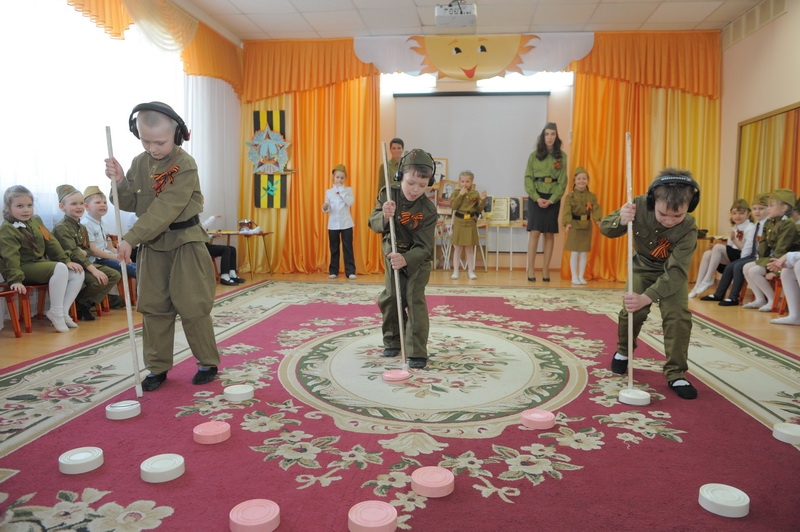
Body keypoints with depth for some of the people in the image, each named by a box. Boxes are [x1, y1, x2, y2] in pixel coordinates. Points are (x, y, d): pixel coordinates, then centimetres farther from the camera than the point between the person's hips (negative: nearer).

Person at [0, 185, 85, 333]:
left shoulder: (36, 220, 12)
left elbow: (51, 242, 14)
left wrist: (66, 260, 6)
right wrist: (15, 280, -30)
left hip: (42, 264, 8)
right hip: (24, 268, -8)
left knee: (78, 273, -6)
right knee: (60, 268, -32)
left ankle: (63, 311, -6)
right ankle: (56, 313, -24)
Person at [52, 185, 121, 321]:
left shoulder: (82, 228, 15)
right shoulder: (61, 227, -12)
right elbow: (73, 253, -21)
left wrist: (83, 252, -9)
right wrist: (94, 270, -28)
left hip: (83, 263, 9)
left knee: (115, 275, -5)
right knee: (98, 280, -29)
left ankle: (86, 304, 1)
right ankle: (79, 304, -3)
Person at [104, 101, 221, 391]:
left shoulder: (185, 165, -16)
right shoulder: (139, 163, 4)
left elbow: (166, 209, -25)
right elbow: (129, 205, 5)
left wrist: (131, 238, -28)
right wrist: (120, 181, -15)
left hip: (185, 242, -5)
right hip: (152, 245, 6)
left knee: (192, 305, -1)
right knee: (153, 307, 8)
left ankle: (208, 362, 15)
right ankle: (158, 366, 19)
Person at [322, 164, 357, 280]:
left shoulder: (348, 190, 3)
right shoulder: (329, 192, 7)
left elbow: (350, 202, -15)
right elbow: (328, 209, 6)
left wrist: (342, 191, -14)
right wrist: (325, 208, -17)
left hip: (346, 223, -2)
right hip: (333, 224, 2)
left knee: (348, 247, 0)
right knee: (334, 248, 7)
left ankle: (350, 271, 2)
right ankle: (333, 271, 14)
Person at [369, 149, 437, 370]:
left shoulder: (428, 210, -25)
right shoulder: (387, 195, -16)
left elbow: (423, 247, -28)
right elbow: (373, 223, -15)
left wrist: (406, 259, -46)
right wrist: (384, 216, -38)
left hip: (418, 259, -4)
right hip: (393, 255, 4)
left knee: (414, 300, -11)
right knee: (389, 299, 8)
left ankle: (417, 352, -5)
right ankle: (393, 341, 28)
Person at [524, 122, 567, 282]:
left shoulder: (562, 156, 4)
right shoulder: (534, 155, 4)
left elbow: (562, 181, 0)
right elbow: (528, 178, -1)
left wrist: (551, 199, -11)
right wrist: (537, 198, -13)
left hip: (553, 199, 1)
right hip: (536, 197, -1)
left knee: (549, 234, 3)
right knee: (534, 232, -7)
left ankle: (545, 269, 8)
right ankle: (531, 269, -3)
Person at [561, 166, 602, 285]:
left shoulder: (592, 196, 4)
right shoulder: (570, 196, -5)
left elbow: (596, 209, -7)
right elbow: (566, 211, -14)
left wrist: (598, 219, -25)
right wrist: (567, 223, -28)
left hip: (586, 226, 3)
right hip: (574, 225, -3)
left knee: (583, 253, 8)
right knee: (574, 253, 0)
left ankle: (581, 276, 17)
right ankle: (574, 277, 9)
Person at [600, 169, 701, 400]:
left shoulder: (688, 228, -33)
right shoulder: (639, 206, -29)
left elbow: (675, 272, -39)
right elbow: (605, 228, -18)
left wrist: (646, 297, -51)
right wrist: (621, 220, -43)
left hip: (672, 273, -1)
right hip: (643, 267, 1)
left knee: (678, 316, -16)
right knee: (632, 311, -13)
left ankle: (676, 374, 1)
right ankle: (623, 351, 19)